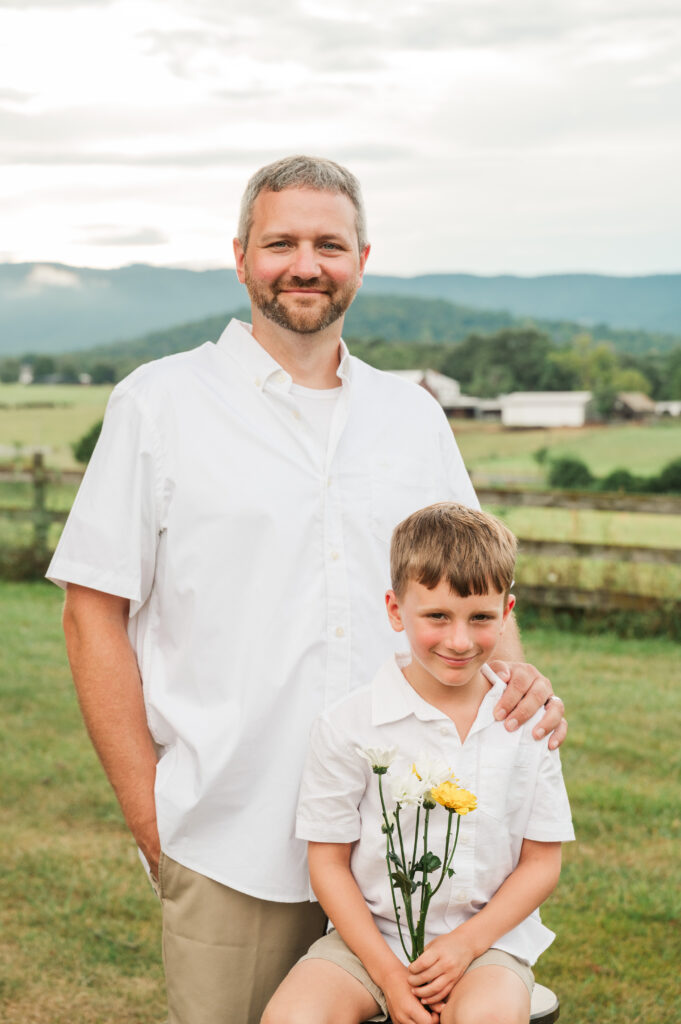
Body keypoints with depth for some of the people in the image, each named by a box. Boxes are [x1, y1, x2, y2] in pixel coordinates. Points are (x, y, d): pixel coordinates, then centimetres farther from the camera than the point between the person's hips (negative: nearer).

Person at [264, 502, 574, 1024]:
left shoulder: (528, 723, -1)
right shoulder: (349, 725, -7)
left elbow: (542, 861, 4)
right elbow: (329, 862, -3)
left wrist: (466, 943, -9)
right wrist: (388, 973, -10)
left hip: (489, 936, 1)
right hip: (370, 934, 0)